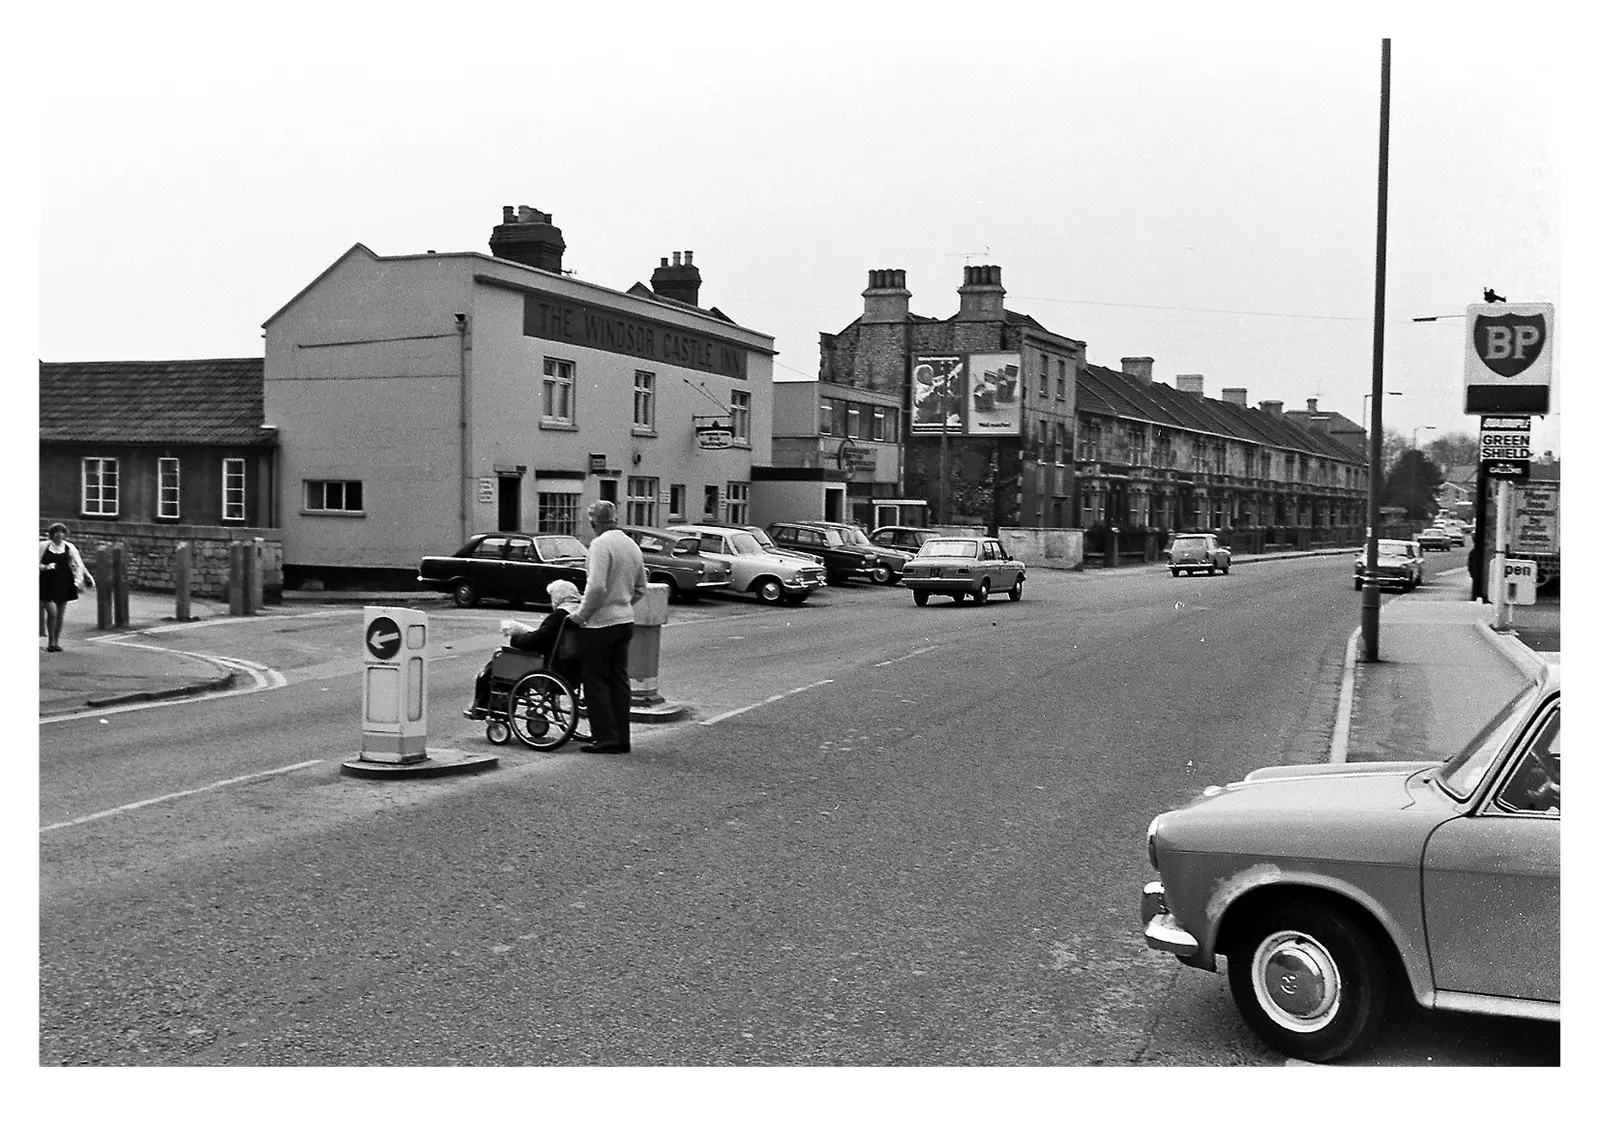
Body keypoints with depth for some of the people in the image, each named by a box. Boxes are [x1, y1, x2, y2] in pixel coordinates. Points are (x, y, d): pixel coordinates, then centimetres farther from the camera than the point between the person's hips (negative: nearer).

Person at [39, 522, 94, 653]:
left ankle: (56, 642, 20)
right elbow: (38, 564, 1)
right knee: (52, 612, -12)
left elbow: (79, 564, 2)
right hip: (48, 584, -3)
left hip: (64, 584, 3)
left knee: (60, 615, 7)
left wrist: (88, 577, -9)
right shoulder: (44, 546, -2)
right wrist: (45, 567, -19)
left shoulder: (69, 547, 4)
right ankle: (50, 641, 5)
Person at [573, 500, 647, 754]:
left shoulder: (601, 544, -15)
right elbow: (640, 588, 16)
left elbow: (597, 587, -23)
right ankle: (621, 738, 14)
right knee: (619, 680, 12)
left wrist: (582, 613, -11)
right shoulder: (631, 545, 10)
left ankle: (606, 738, 0)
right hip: (625, 621, 8)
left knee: (596, 681, 1)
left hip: (600, 623, -8)